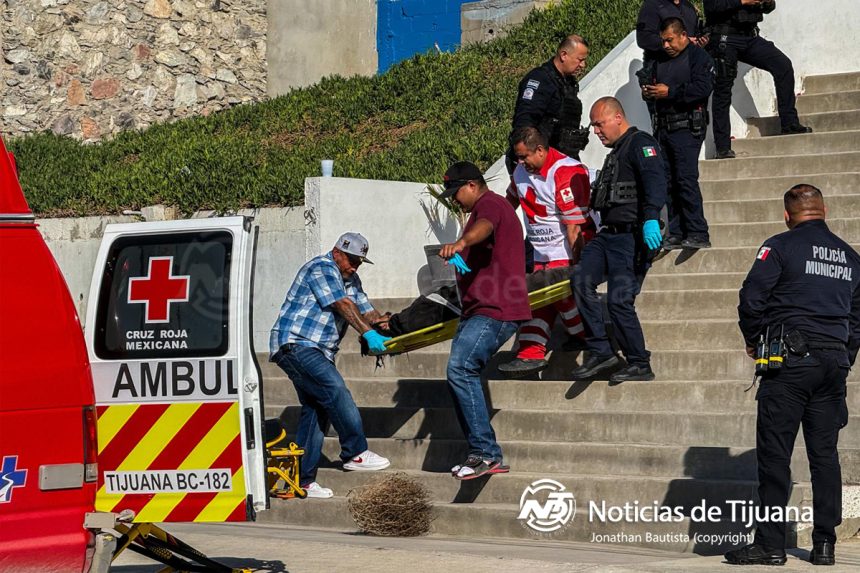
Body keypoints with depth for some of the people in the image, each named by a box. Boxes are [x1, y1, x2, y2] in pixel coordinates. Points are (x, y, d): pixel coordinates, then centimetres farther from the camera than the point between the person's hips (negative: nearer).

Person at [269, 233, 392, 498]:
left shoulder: (350, 280, 20)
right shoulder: (322, 268, -10)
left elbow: (366, 309, 16)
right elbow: (343, 305, -20)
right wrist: (368, 333, -28)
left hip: (316, 352, 10)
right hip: (295, 345, -10)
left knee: (316, 411, 5)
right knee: (336, 392, -23)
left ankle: (302, 480, 6)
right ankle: (355, 453, -19)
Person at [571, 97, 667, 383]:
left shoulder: (640, 143, -6)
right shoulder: (616, 153, 25)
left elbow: (655, 181, -23)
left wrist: (651, 218, -36)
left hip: (632, 236, -9)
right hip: (609, 234, 9)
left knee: (619, 300, -11)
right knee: (581, 279, -10)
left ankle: (639, 365, 2)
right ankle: (600, 353, -8)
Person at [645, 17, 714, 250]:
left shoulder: (698, 57, -3)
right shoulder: (661, 61, 22)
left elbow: (702, 88, -16)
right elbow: (653, 83, 31)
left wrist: (669, 92, -16)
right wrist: (648, 92, 6)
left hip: (687, 128, -8)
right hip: (664, 128, 8)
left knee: (686, 178, -13)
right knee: (669, 182, 6)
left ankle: (698, 234, -11)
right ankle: (676, 233, 9)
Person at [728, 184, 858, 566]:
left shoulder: (781, 247, -3)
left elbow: (751, 299, -8)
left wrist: (752, 341, 9)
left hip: (790, 361, -5)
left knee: (774, 453, -3)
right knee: (825, 455, 9)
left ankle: (770, 544, -4)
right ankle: (825, 545, 8)